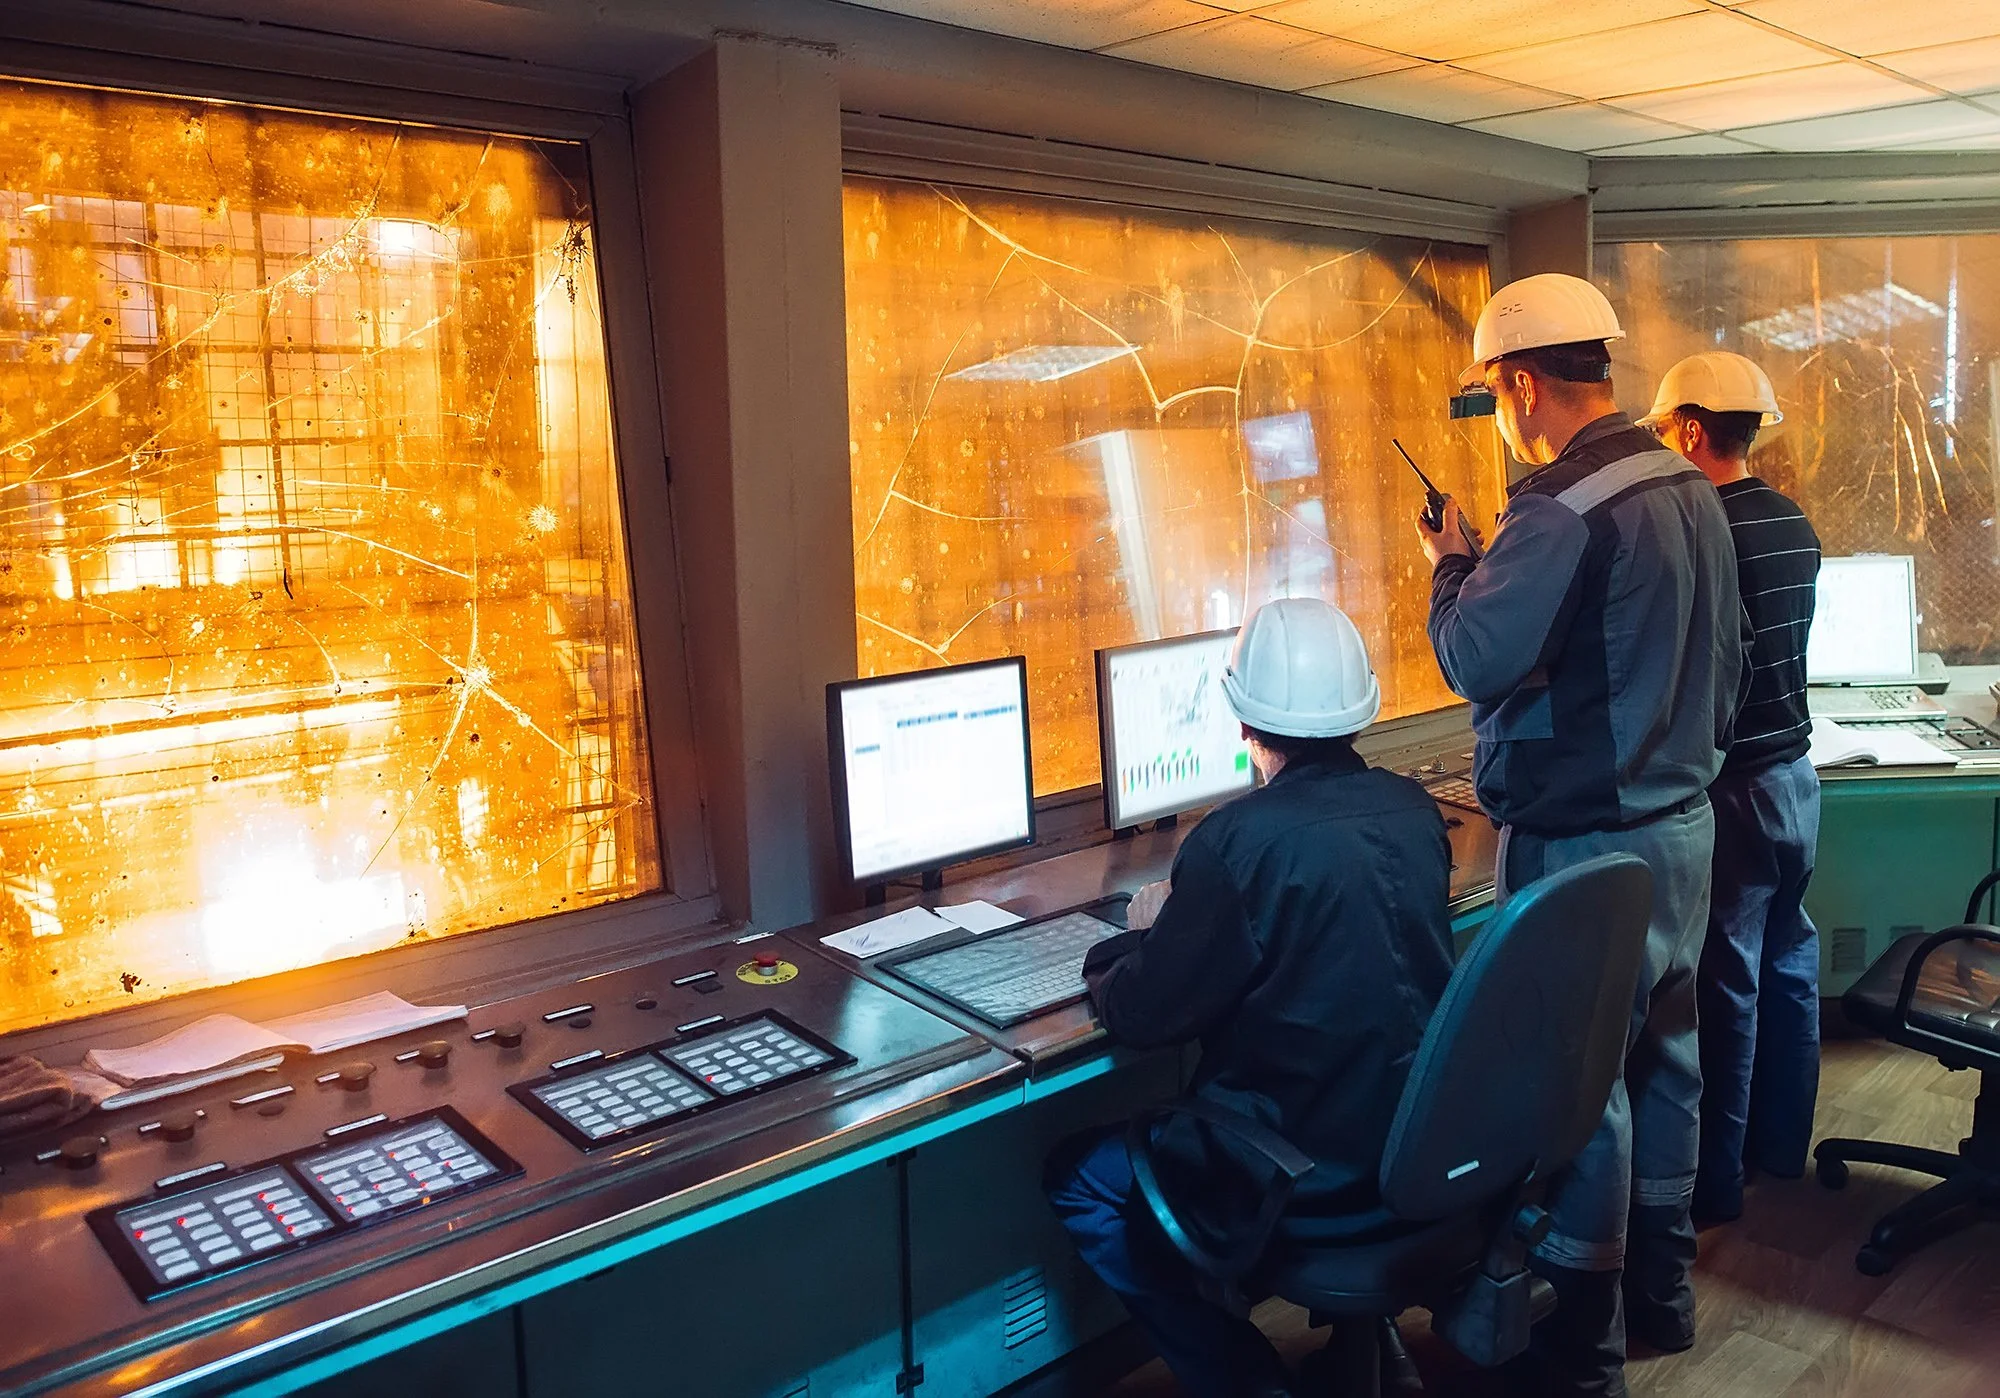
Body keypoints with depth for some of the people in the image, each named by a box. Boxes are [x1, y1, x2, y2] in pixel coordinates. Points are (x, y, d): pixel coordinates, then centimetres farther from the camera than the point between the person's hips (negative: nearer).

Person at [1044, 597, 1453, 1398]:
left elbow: (1140, 1018, -13)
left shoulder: (1239, 841, -23)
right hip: (1431, 1155, 7)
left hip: (1318, 1187, -7)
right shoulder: (1414, 811, -2)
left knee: (1079, 1179, 12)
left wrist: (1144, 934, 7)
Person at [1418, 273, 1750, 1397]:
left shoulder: (1564, 506, -21)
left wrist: (1454, 565, -5)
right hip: (1685, 817, 9)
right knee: (1665, 1051, 19)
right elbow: (1729, 649, 16)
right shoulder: (1692, 491, 8)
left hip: (1587, 842, -9)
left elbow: (1478, 660, -22)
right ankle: (1663, 1290, 35)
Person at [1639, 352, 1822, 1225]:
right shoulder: (1794, 527, 7)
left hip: (1733, 786, -8)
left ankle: (1716, 1185, 12)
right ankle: (1782, 1145, 32)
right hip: (1794, 771, 8)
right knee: (1789, 964, 17)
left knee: (1726, 986, 0)